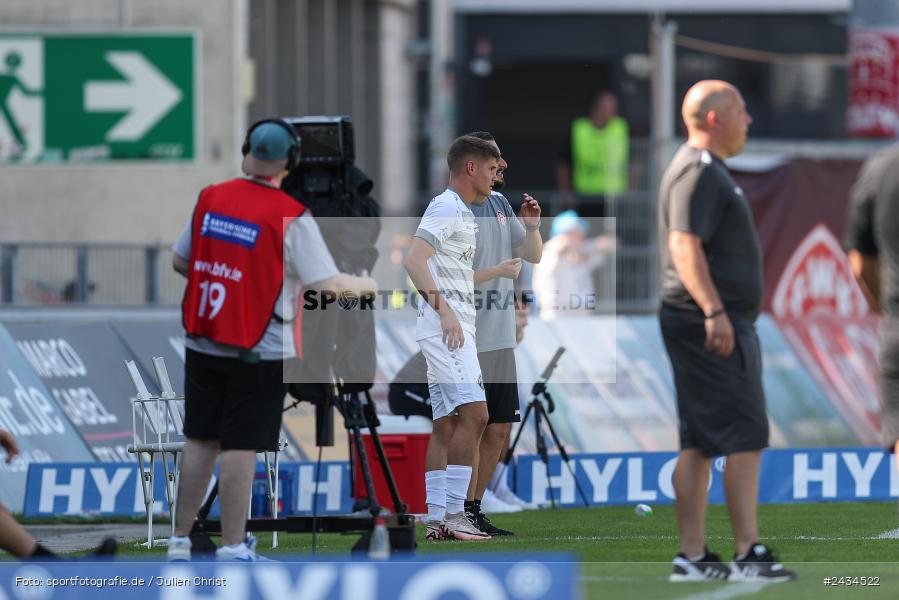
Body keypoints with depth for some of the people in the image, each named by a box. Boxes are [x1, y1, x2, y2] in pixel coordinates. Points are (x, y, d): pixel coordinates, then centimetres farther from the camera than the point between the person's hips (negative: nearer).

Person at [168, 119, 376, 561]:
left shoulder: (210, 198, 1)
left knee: (200, 440, 12)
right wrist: (365, 285, 8)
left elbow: (179, 262, 10)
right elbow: (328, 284, -12)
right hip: (260, 351, -5)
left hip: (203, 343, 5)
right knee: (241, 446, -1)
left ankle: (180, 540, 16)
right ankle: (232, 546, 0)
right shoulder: (291, 217, -13)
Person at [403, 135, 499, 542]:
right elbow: (413, 260, -21)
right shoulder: (447, 208, -10)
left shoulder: (460, 212, 21)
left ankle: (436, 520, 7)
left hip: (455, 327, 10)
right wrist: (444, 310, -26)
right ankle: (452, 512, -19)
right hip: (445, 325, -10)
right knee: (473, 413, -17)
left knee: (446, 424, 7)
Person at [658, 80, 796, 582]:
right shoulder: (699, 172, -12)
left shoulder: (706, 169, 21)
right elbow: (684, 245, -23)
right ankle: (749, 555, -17)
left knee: (700, 442, 9)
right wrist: (714, 310, -30)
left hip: (716, 322, 11)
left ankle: (693, 557, 9)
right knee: (745, 437, -13)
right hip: (713, 323, -11)